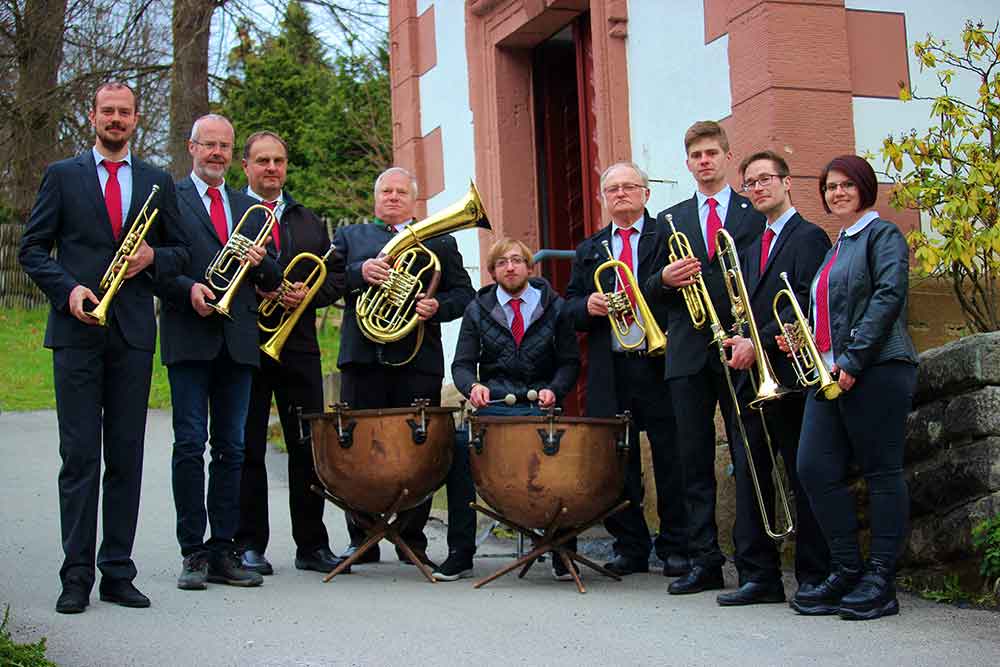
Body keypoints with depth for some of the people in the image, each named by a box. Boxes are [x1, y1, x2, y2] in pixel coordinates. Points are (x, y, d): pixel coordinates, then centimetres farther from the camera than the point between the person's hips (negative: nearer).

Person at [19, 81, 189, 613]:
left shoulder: (157, 182, 14)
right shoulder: (62, 175, 9)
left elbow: (180, 250, 16)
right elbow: (32, 249, 6)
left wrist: (153, 257, -6)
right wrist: (67, 289, -10)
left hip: (134, 333, 2)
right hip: (77, 331, -2)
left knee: (127, 456, 4)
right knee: (79, 456, -3)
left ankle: (118, 573, 10)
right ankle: (77, 576, 2)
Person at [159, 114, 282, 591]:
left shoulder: (248, 208, 20)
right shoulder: (169, 199, 6)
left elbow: (272, 281, 18)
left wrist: (261, 262, -3)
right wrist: (188, 288, -19)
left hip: (238, 340, 5)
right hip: (190, 337, -4)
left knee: (231, 448, 5)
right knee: (190, 445, -5)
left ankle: (223, 551, 10)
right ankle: (194, 553, 1)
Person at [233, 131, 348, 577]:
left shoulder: (309, 221, 18)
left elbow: (336, 275, 15)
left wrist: (308, 294, -4)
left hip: (298, 345, 4)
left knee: (309, 446, 5)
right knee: (247, 448, 1)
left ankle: (312, 545, 13)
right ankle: (249, 546, 9)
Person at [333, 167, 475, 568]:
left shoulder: (439, 241, 18)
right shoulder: (350, 236, 19)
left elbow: (463, 293, 11)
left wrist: (437, 307, -9)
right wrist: (359, 273, -13)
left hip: (417, 359, 0)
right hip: (362, 355, 1)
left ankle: (413, 541, 9)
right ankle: (361, 541, 10)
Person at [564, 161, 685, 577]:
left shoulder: (669, 238, 6)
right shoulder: (589, 250, 19)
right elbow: (570, 306, 15)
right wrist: (587, 306, -5)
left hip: (659, 366, -4)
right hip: (609, 371, 4)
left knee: (670, 460, 0)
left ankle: (675, 547, 10)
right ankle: (630, 547, 16)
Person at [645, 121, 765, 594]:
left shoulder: (756, 214, 6)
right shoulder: (670, 220, 16)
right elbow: (652, 291, 14)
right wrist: (665, 279, -9)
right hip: (689, 355, 3)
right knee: (694, 462, 3)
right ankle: (704, 561, 9)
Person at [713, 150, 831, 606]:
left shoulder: (809, 237, -3)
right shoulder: (751, 248, 21)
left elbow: (804, 304, -14)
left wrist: (759, 343, -17)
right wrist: (740, 345, -1)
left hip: (790, 376, -7)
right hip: (753, 377, 7)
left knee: (805, 479, -1)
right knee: (749, 478, 5)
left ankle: (814, 578, 6)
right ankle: (759, 576, 10)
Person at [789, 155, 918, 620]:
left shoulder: (883, 235, -2)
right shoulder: (836, 246, 23)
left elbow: (889, 296, -14)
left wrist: (853, 359, -19)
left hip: (875, 371, -8)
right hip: (831, 374, 8)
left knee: (882, 472, -3)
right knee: (814, 469, -1)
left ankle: (880, 581, 2)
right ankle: (846, 569, 8)